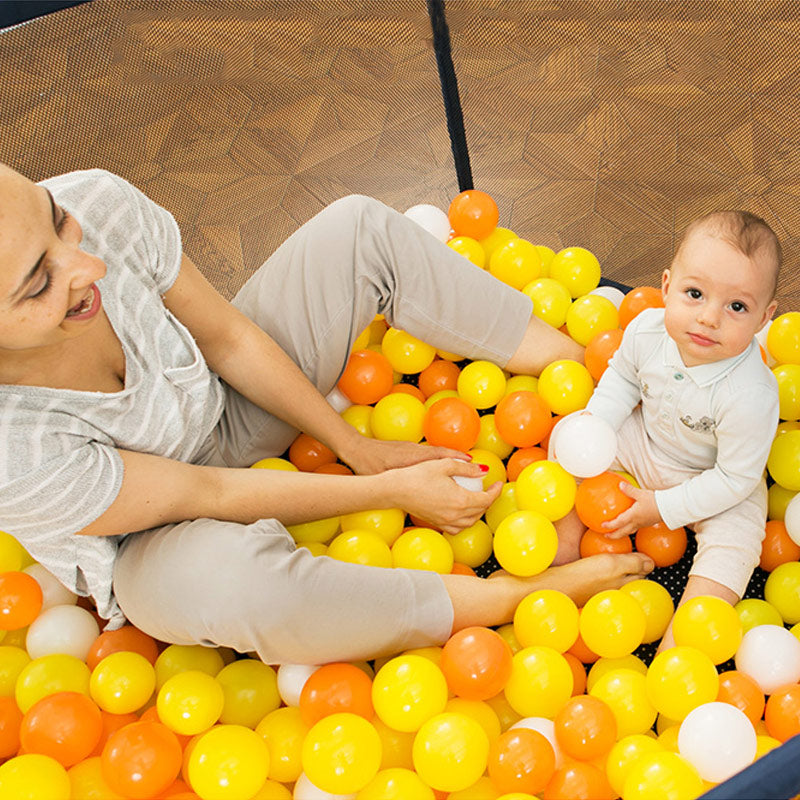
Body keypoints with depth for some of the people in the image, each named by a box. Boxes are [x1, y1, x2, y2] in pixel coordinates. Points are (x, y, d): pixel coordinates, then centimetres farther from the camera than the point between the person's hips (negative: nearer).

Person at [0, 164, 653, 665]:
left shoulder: (95, 203, -27)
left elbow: (228, 337, -12)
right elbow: (204, 496, -26)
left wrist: (355, 447, -8)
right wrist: (392, 491, -18)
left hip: (226, 410, 5)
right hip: (151, 545, -5)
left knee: (359, 228, -9)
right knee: (230, 576, -41)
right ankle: (518, 597, -21)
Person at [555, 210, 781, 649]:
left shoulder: (751, 396, -39)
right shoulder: (647, 329, -26)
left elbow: (734, 479, -27)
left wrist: (664, 508, -22)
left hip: (721, 486, -4)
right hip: (645, 438, 4)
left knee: (732, 546, -23)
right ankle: (567, 539, 7)